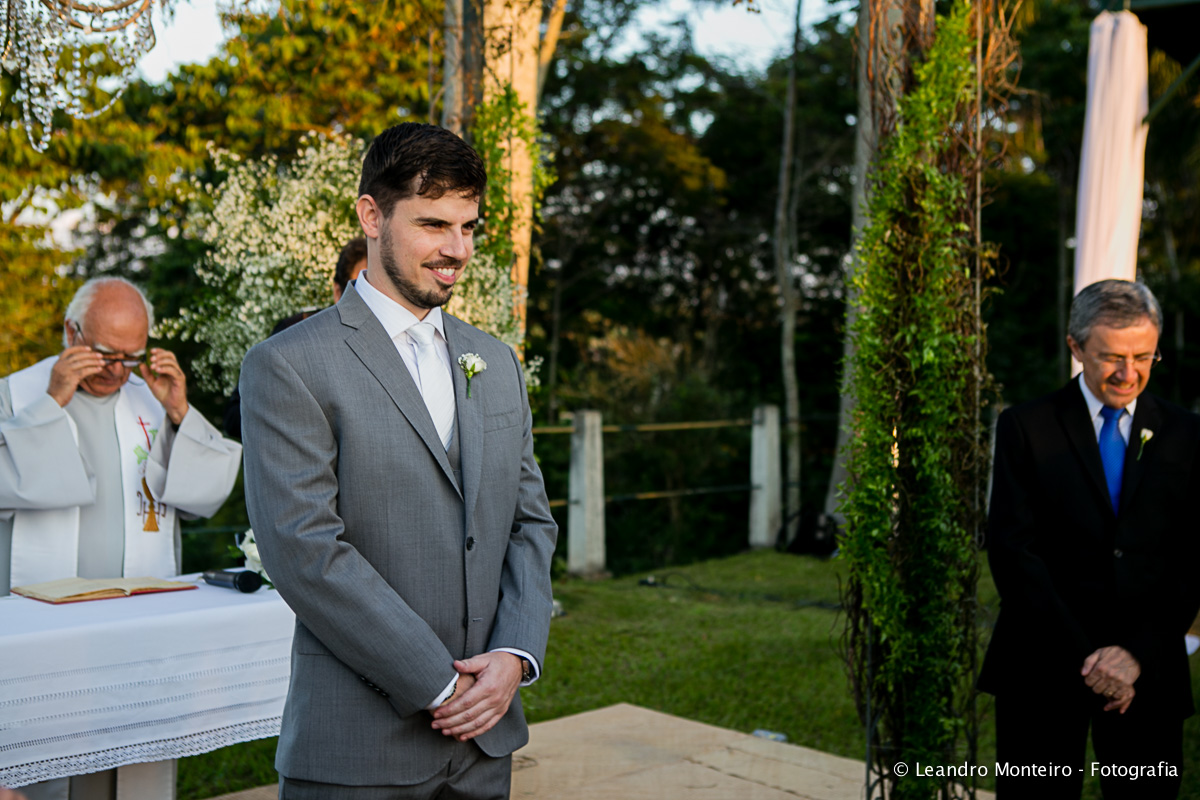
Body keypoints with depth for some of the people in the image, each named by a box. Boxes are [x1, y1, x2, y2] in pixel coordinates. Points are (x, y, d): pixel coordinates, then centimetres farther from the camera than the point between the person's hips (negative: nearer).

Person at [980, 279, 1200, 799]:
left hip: (1148, 669, 2)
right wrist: (1085, 656, -12)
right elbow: (1011, 551, -7)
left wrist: (1139, 652, -9)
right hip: (1043, 668, -2)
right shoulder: (1025, 428, 0)